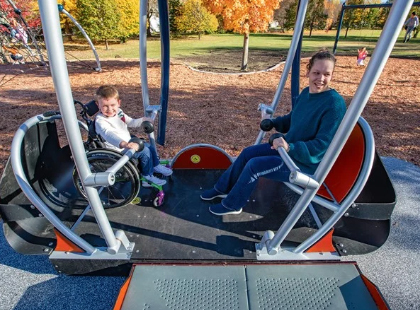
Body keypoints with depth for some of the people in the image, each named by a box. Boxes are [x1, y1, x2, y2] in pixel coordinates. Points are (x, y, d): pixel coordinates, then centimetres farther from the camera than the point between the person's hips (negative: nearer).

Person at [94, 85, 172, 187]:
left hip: (129, 143, 9)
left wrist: (143, 120, -2)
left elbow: (131, 122, 15)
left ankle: (155, 166, 34)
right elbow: (109, 135, -48)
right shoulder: (100, 121, -28)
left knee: (150, 147, 11)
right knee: (144, 152, -18)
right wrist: (124, 144, -65)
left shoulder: (118, 112, -1)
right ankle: (147, 177, -1)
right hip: (118, 150, -9)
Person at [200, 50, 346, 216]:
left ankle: (232, 205, 7)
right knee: (248, 152, 4)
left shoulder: (335, 105, -25)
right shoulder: (306, 92, 0)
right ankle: (223, 189, 23)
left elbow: (322, 147, -27)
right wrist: (272, 123, -2)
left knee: (254, 165, -17)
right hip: (289, 147, 9)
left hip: (308, 162, -8)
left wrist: (290, 147, -39)